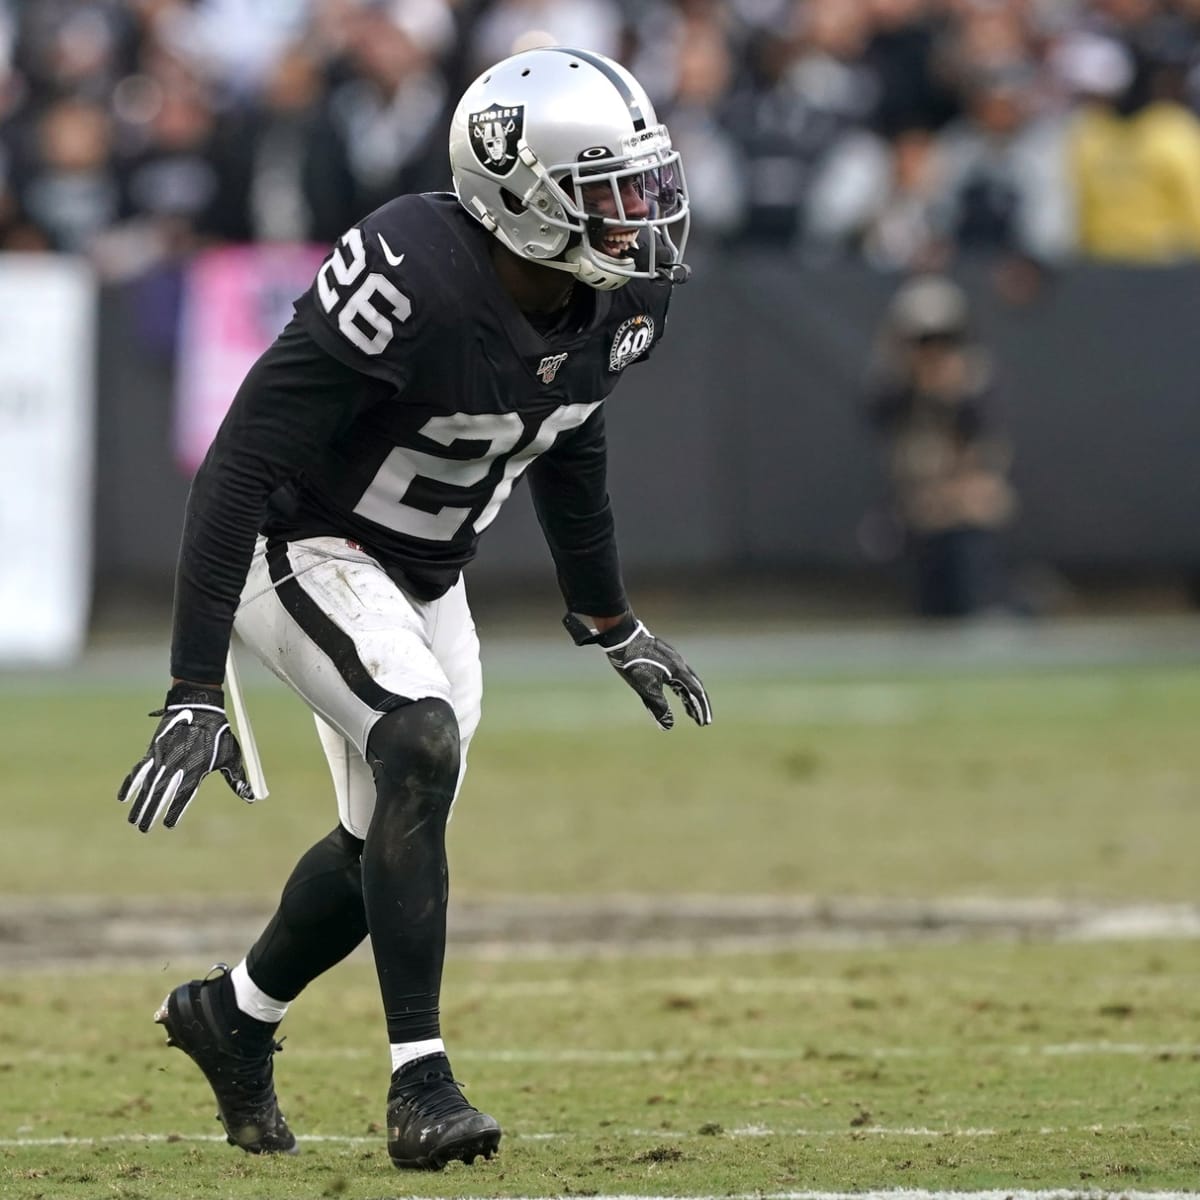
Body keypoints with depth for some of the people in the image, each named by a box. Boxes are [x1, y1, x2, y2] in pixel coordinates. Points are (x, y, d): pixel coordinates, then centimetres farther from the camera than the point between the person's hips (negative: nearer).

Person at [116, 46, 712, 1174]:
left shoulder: (613, 300, -10)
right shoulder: (411, 284, -34)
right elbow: (240, 465, -32)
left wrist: (608, 622, 23)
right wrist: (196, 689, -35)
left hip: (425, 576, 8)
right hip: (304, 550, -8)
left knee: (390, 842, 13)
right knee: (421, 748, -28)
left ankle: (230, 1014, 40)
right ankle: (420, 1083, -22)